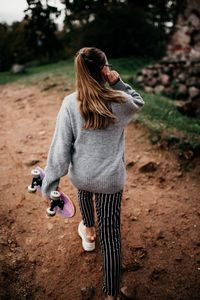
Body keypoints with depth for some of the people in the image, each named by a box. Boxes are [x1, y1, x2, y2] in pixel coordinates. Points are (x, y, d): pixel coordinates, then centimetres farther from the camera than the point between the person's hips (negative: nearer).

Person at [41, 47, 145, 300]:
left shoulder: (70, 103, -14)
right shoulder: (119, 101, -14)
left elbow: (60, 146, -13)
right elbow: (138, 103, 12)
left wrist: (50, 183, -5)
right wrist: (118, 83, -4)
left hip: (80, 174, 2)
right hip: (110, 178, -1)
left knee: (85, 191, 38)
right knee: (110, 232, 10)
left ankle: (88, 233, 62)